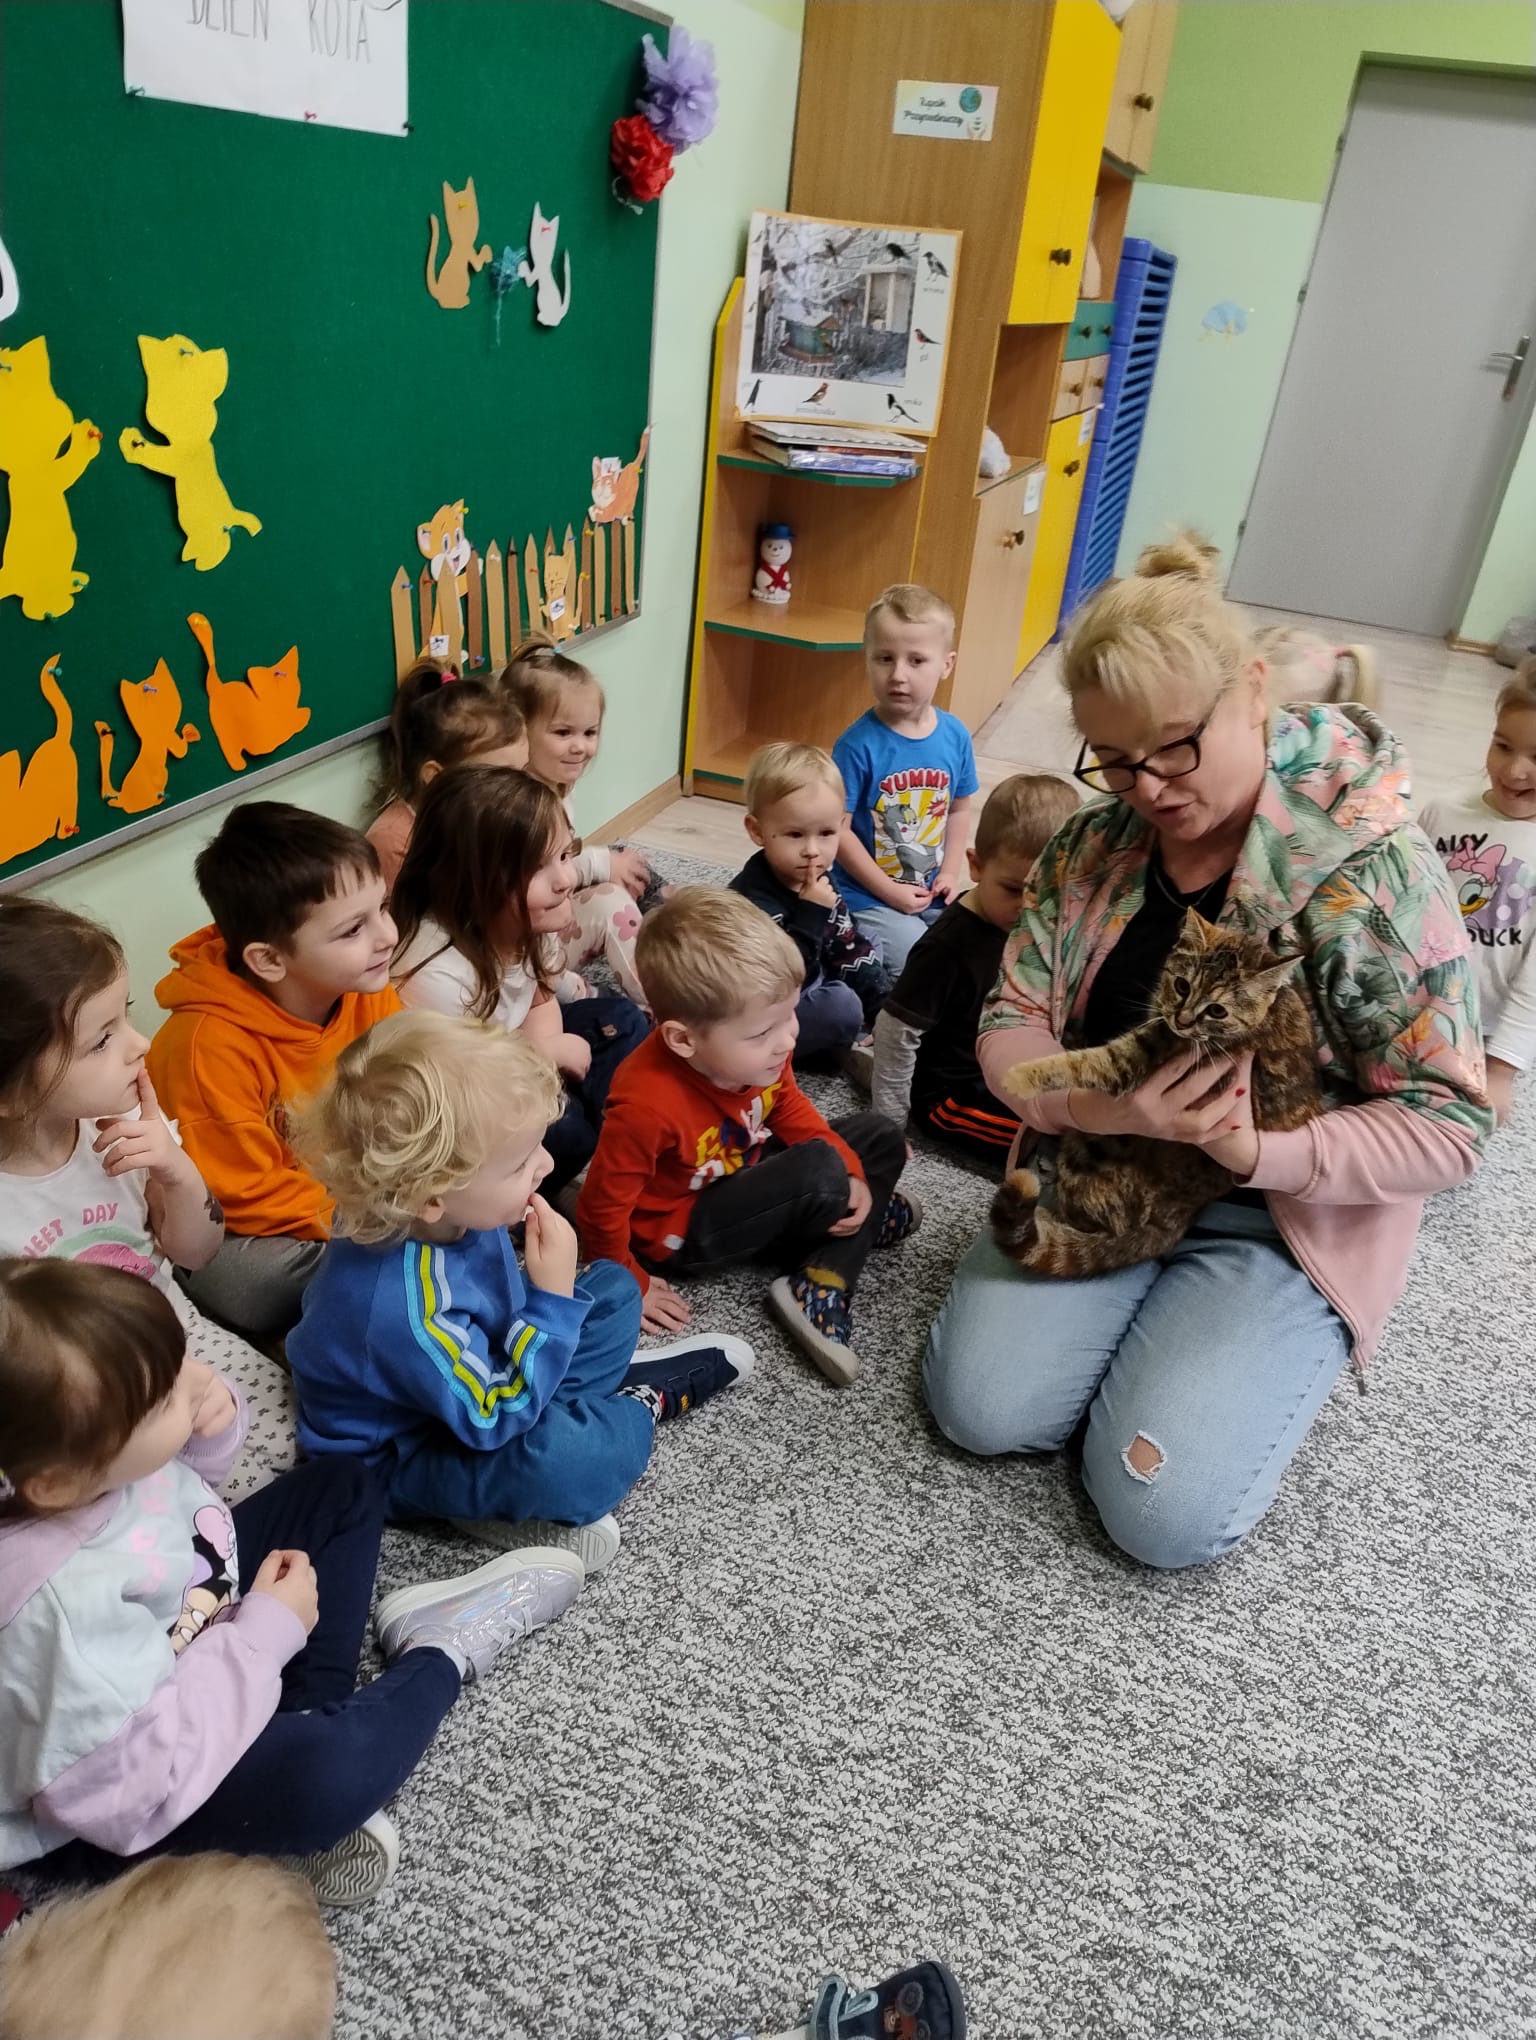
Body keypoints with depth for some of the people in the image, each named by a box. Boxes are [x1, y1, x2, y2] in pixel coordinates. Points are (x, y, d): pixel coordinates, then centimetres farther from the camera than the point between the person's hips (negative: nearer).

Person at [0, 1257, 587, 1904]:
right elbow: (139, 1785, -33)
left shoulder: (64, 1449, -19)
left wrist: (212, 1430, -20)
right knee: (326, 1773, -33)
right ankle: (440, 1655, -1)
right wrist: (267, 1634, -24)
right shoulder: (60, 1606, -41)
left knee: (340, 1485, 12)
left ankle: (310, 1714, 2)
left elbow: (179, 1484, 3)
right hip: (119, 1807, -8)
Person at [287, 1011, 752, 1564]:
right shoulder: (409, 1309, -42)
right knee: (559, 1459, -35)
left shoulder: (424, 1214, -17)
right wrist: (554, 1298, -34)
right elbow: (496, 1418, -32)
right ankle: (642, 1404, -5)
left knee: (613, 1289, 14)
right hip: (400, 1455, -8)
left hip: (470, 1370, 8)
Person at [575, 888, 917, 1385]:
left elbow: (788, 1107, 4)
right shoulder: (647, 1105, -37)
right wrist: (633, 1287, -11)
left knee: (879, 1137, 7)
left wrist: (850, 1172, -9)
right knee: (821, 1172, -29)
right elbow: (600, 1211, -25)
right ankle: (860, 1223, 5)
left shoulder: (754, 1052, -18)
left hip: (748, 1175, 8)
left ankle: (821, 1289, -5)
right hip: (684, 1228, -8)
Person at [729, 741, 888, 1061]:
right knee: (842, 1007, -28)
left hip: (810, 990, 10)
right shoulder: (753, 900, -29)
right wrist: (810, 916, -34)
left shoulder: (818, 879, -2)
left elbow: (848, 948, 8)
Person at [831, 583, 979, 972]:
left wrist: (950, 874, -1)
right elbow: (838, 829, -16)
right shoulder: (859, 744, -18)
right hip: (869, 896, -6)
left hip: (932, 891, 6)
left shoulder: (955, 735, -2)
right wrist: (890, 890, -16)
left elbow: (959, 809, 10)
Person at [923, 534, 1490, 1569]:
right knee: (979, 1406, -11)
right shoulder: (1094, 844, -2)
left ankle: (1271, 1348, 15)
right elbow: (1012, 1021, -2)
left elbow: (1448, 1124, -15)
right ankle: (1134, 1323, 17)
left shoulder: (1374, 870, -17)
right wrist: (1094, 1104, -25)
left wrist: (1260, 1150, -31)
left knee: (1168, 1512, -15)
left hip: (1280, 1217, -3)